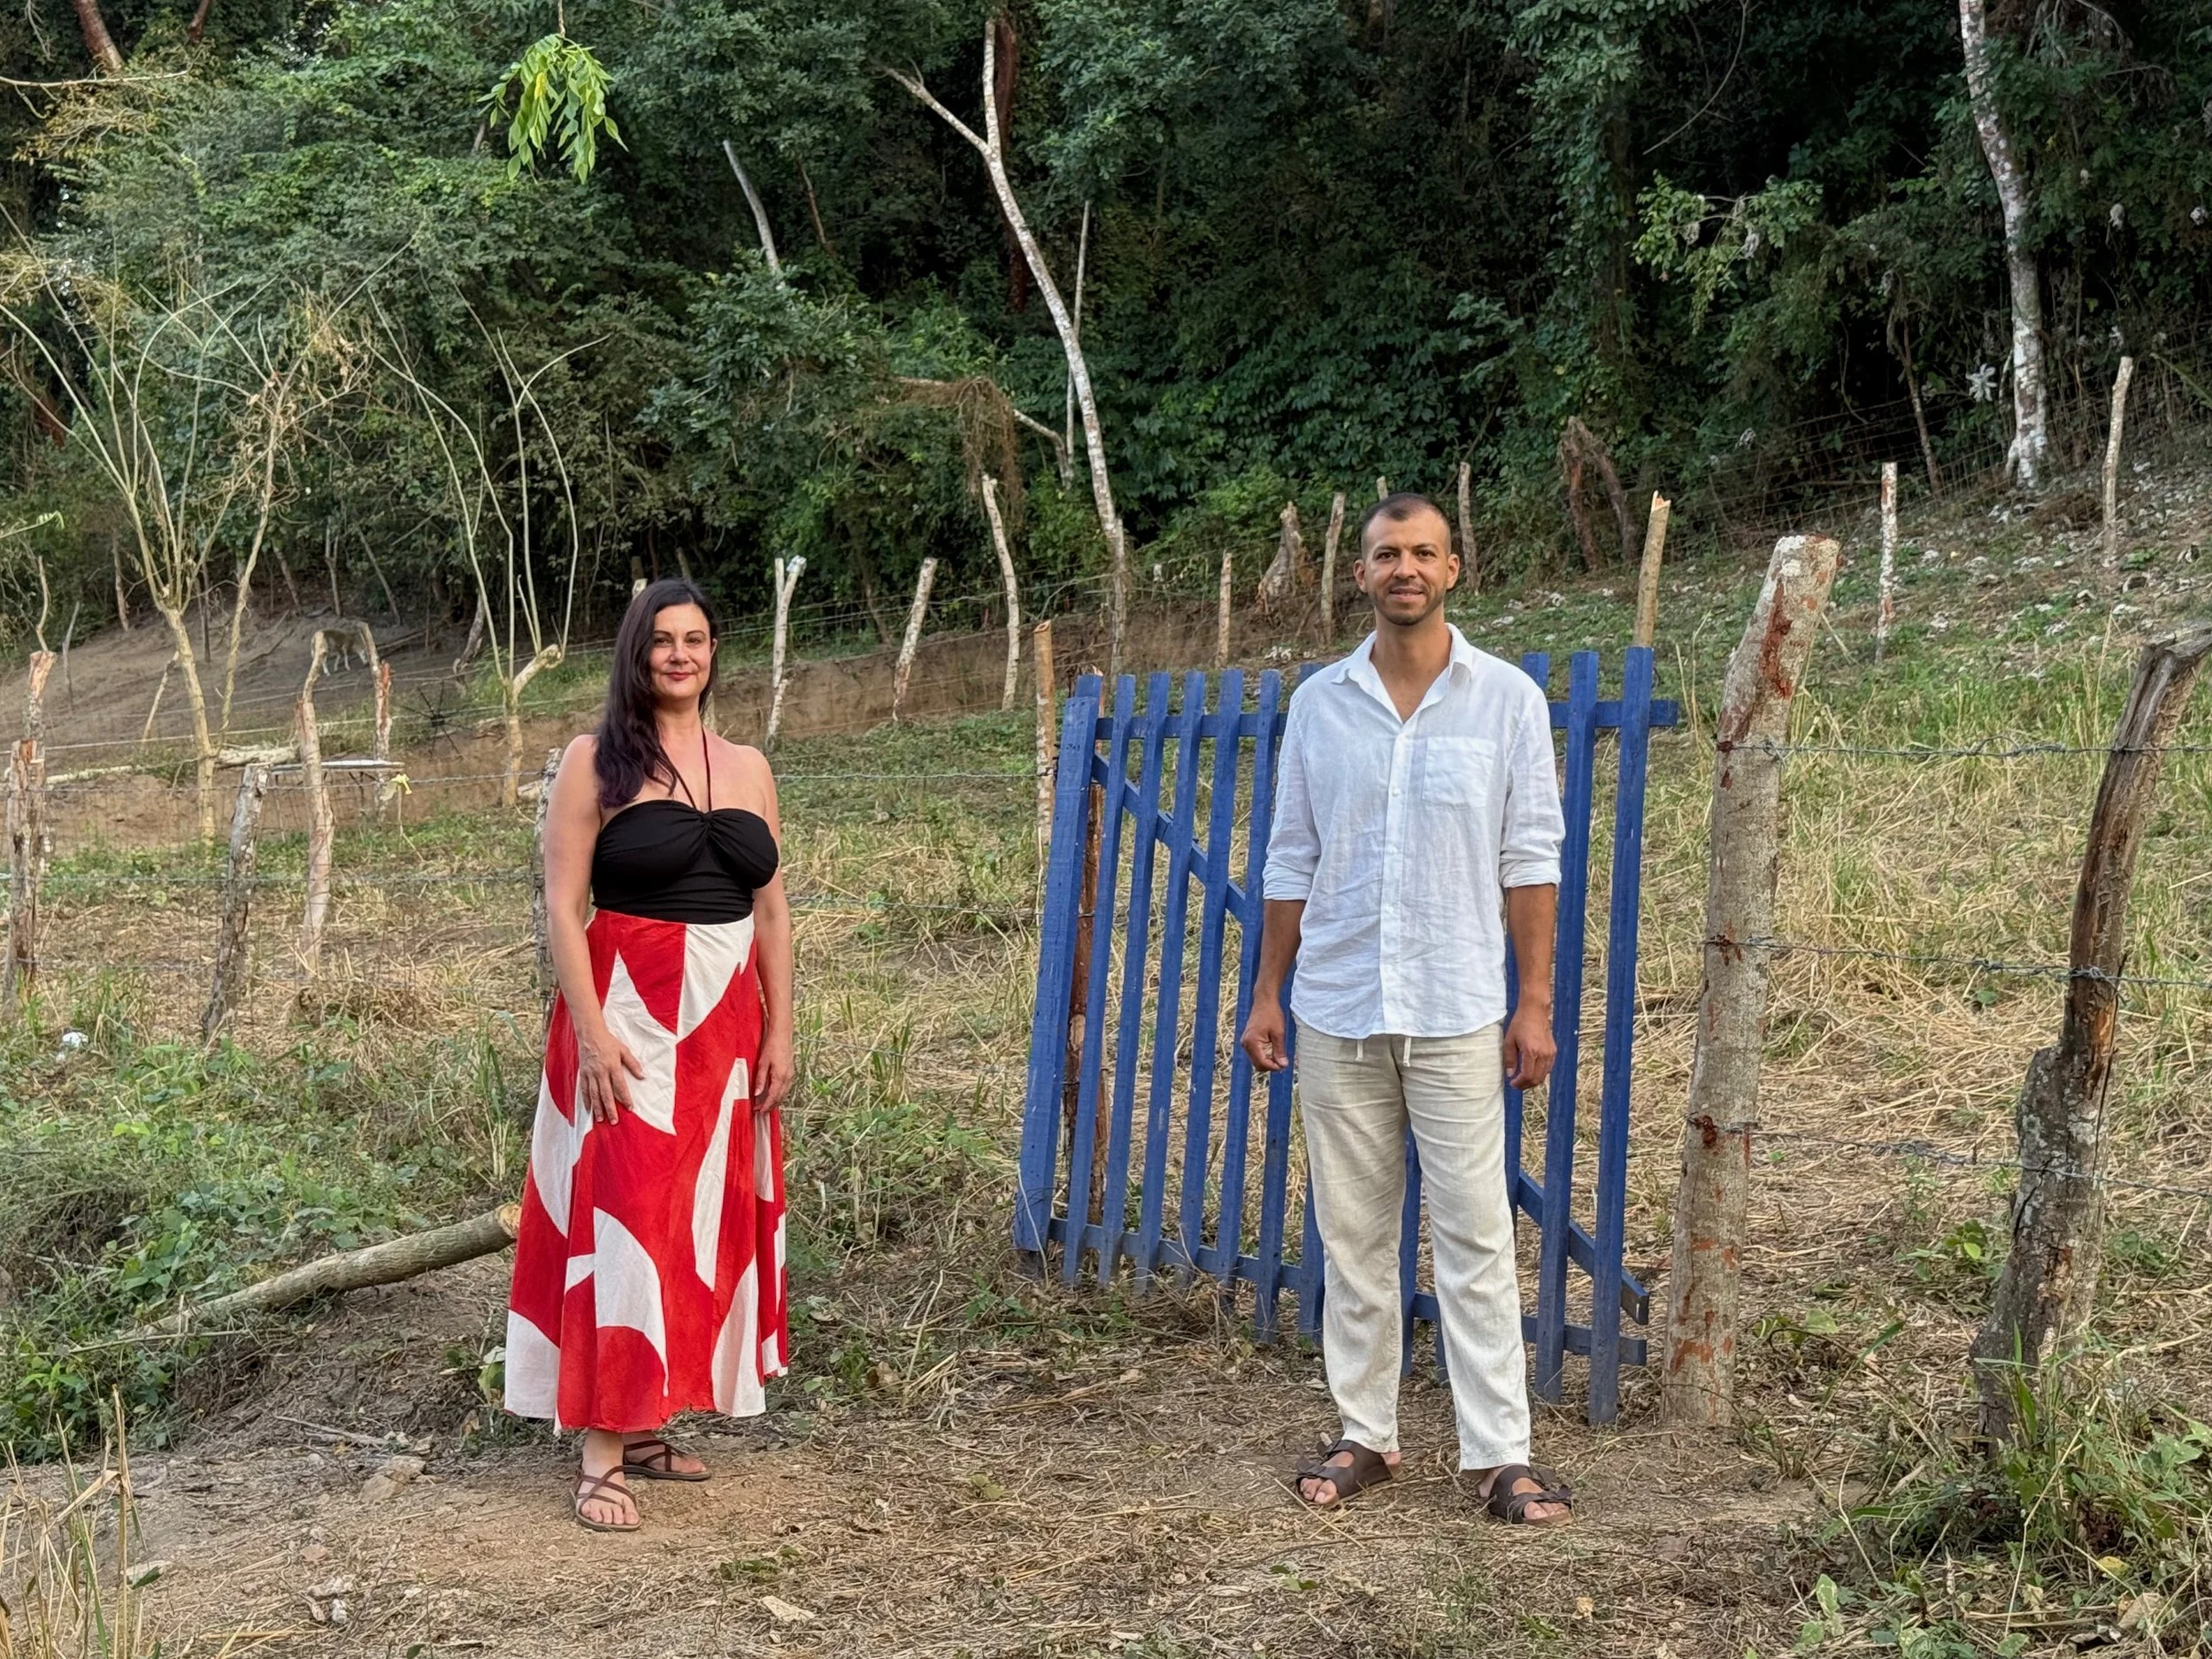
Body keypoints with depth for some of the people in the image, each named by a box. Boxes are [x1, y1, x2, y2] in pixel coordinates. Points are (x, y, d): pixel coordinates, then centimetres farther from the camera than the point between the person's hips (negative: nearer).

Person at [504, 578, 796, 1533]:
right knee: (621, 1220, -8)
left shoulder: (747, 769, 11)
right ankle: (601, 1454, -4)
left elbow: (771, 909, 13)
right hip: (629, 1017, -6)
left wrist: (778, 1032, 7)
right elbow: (562, 907, -8)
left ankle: (645, 1423, 22)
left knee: (709, 1218, 9)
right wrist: (590, 1031, -16)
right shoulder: (597, 763, -3)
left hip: (726, 1024, 6)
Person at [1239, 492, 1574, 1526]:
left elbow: (1531, 860, 0)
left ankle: (1498, 1452, 4)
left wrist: (1536, 1003, -5)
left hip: (1456, 1014, -2)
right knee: (1352, 1236, 8)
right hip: (1337, 1013, 2)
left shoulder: (1507, 700, 0)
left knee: (1475, 1236, -2)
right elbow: (1291, 861, 10)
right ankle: (1365, 1435, 18)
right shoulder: (1319, 703, 6)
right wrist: (1266, 994, 6)